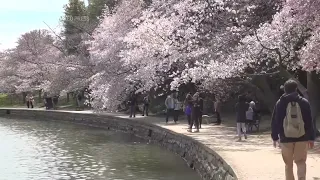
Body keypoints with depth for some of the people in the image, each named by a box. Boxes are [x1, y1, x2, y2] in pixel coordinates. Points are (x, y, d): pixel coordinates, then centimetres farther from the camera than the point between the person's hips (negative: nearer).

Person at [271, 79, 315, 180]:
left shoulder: (280, 103, 0)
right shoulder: (304, 102, 1)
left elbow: (275, 122, 2)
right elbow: (309, 122, 2)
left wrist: (275, 137, 10)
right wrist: (311, 138, 8)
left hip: (286, 138, 0)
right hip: (302, 138, 0)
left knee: (288, 164, 12)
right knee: (301, 161, 8)